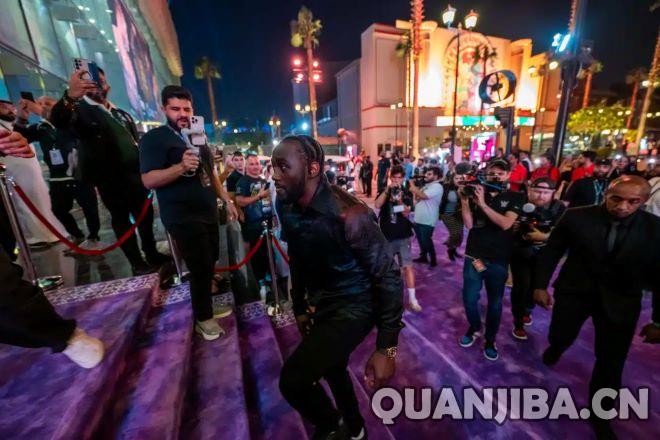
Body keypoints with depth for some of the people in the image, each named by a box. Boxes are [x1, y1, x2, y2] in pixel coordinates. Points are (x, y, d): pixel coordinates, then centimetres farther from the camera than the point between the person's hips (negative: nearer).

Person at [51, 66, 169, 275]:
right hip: (109, 179, -5)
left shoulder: (121, 114, 19)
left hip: (135, 175, 5)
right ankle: (137, 263, 10)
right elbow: (58, 121, -21)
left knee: (145, 215, 8)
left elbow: (137, 142, 18)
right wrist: (69, 96, -41)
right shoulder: (80, 110, 1)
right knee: (121, 220, 3)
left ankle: (152, 254, 22)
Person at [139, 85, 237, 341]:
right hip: (183, 217, -8)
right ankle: (203, 318, 15)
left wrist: (227, 200, 15)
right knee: (201, 267, -6)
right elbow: (148, 180, -18)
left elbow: (211, 174, 20)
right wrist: (181, 166, -33)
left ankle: (206, 306, 35)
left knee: (210, 263, 14)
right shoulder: (154, 138, -8)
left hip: (208, 213, 8)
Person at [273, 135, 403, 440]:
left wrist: (386, 348, -22)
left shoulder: (348, 215, -29)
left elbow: (388, 277, -23)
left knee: (293, 379, -19)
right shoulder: (286, 207, -6)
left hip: (354, 305, -7)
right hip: (319, 302, 8)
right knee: (331, 369, 26)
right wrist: (299, 307, 14)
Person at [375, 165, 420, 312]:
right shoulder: (384, 191, 3)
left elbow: (406, 213, -10)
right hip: (386, 234, 2)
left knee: (407, 266, -5)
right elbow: (377, 205, -15)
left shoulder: (407, 193, 0)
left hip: (403, 235, -1)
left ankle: (412, 299, 3)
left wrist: (400, 200, -27)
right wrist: (387, 190, -22)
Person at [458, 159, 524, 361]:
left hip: (499, 259, -1)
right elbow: (469, 224, -8)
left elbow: (505, 223, -19)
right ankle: (474, 328, 36)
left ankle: (490, 339, 33)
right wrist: (464, 201, -19)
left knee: (495, 302, 13)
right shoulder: (476, 193, 1)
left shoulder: (515, 198, -1)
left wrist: (483, 204, -25)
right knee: (469, 298, 7)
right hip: (474, 256, 1)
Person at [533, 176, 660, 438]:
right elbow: (551, 252, -5)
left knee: (611, 362, 9)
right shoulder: (576, 217, -14)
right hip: (573, 290, 0)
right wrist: (540, 285, -5)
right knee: (560, 337, 15)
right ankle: (556, 348, 54)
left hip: (620, 301, 1)